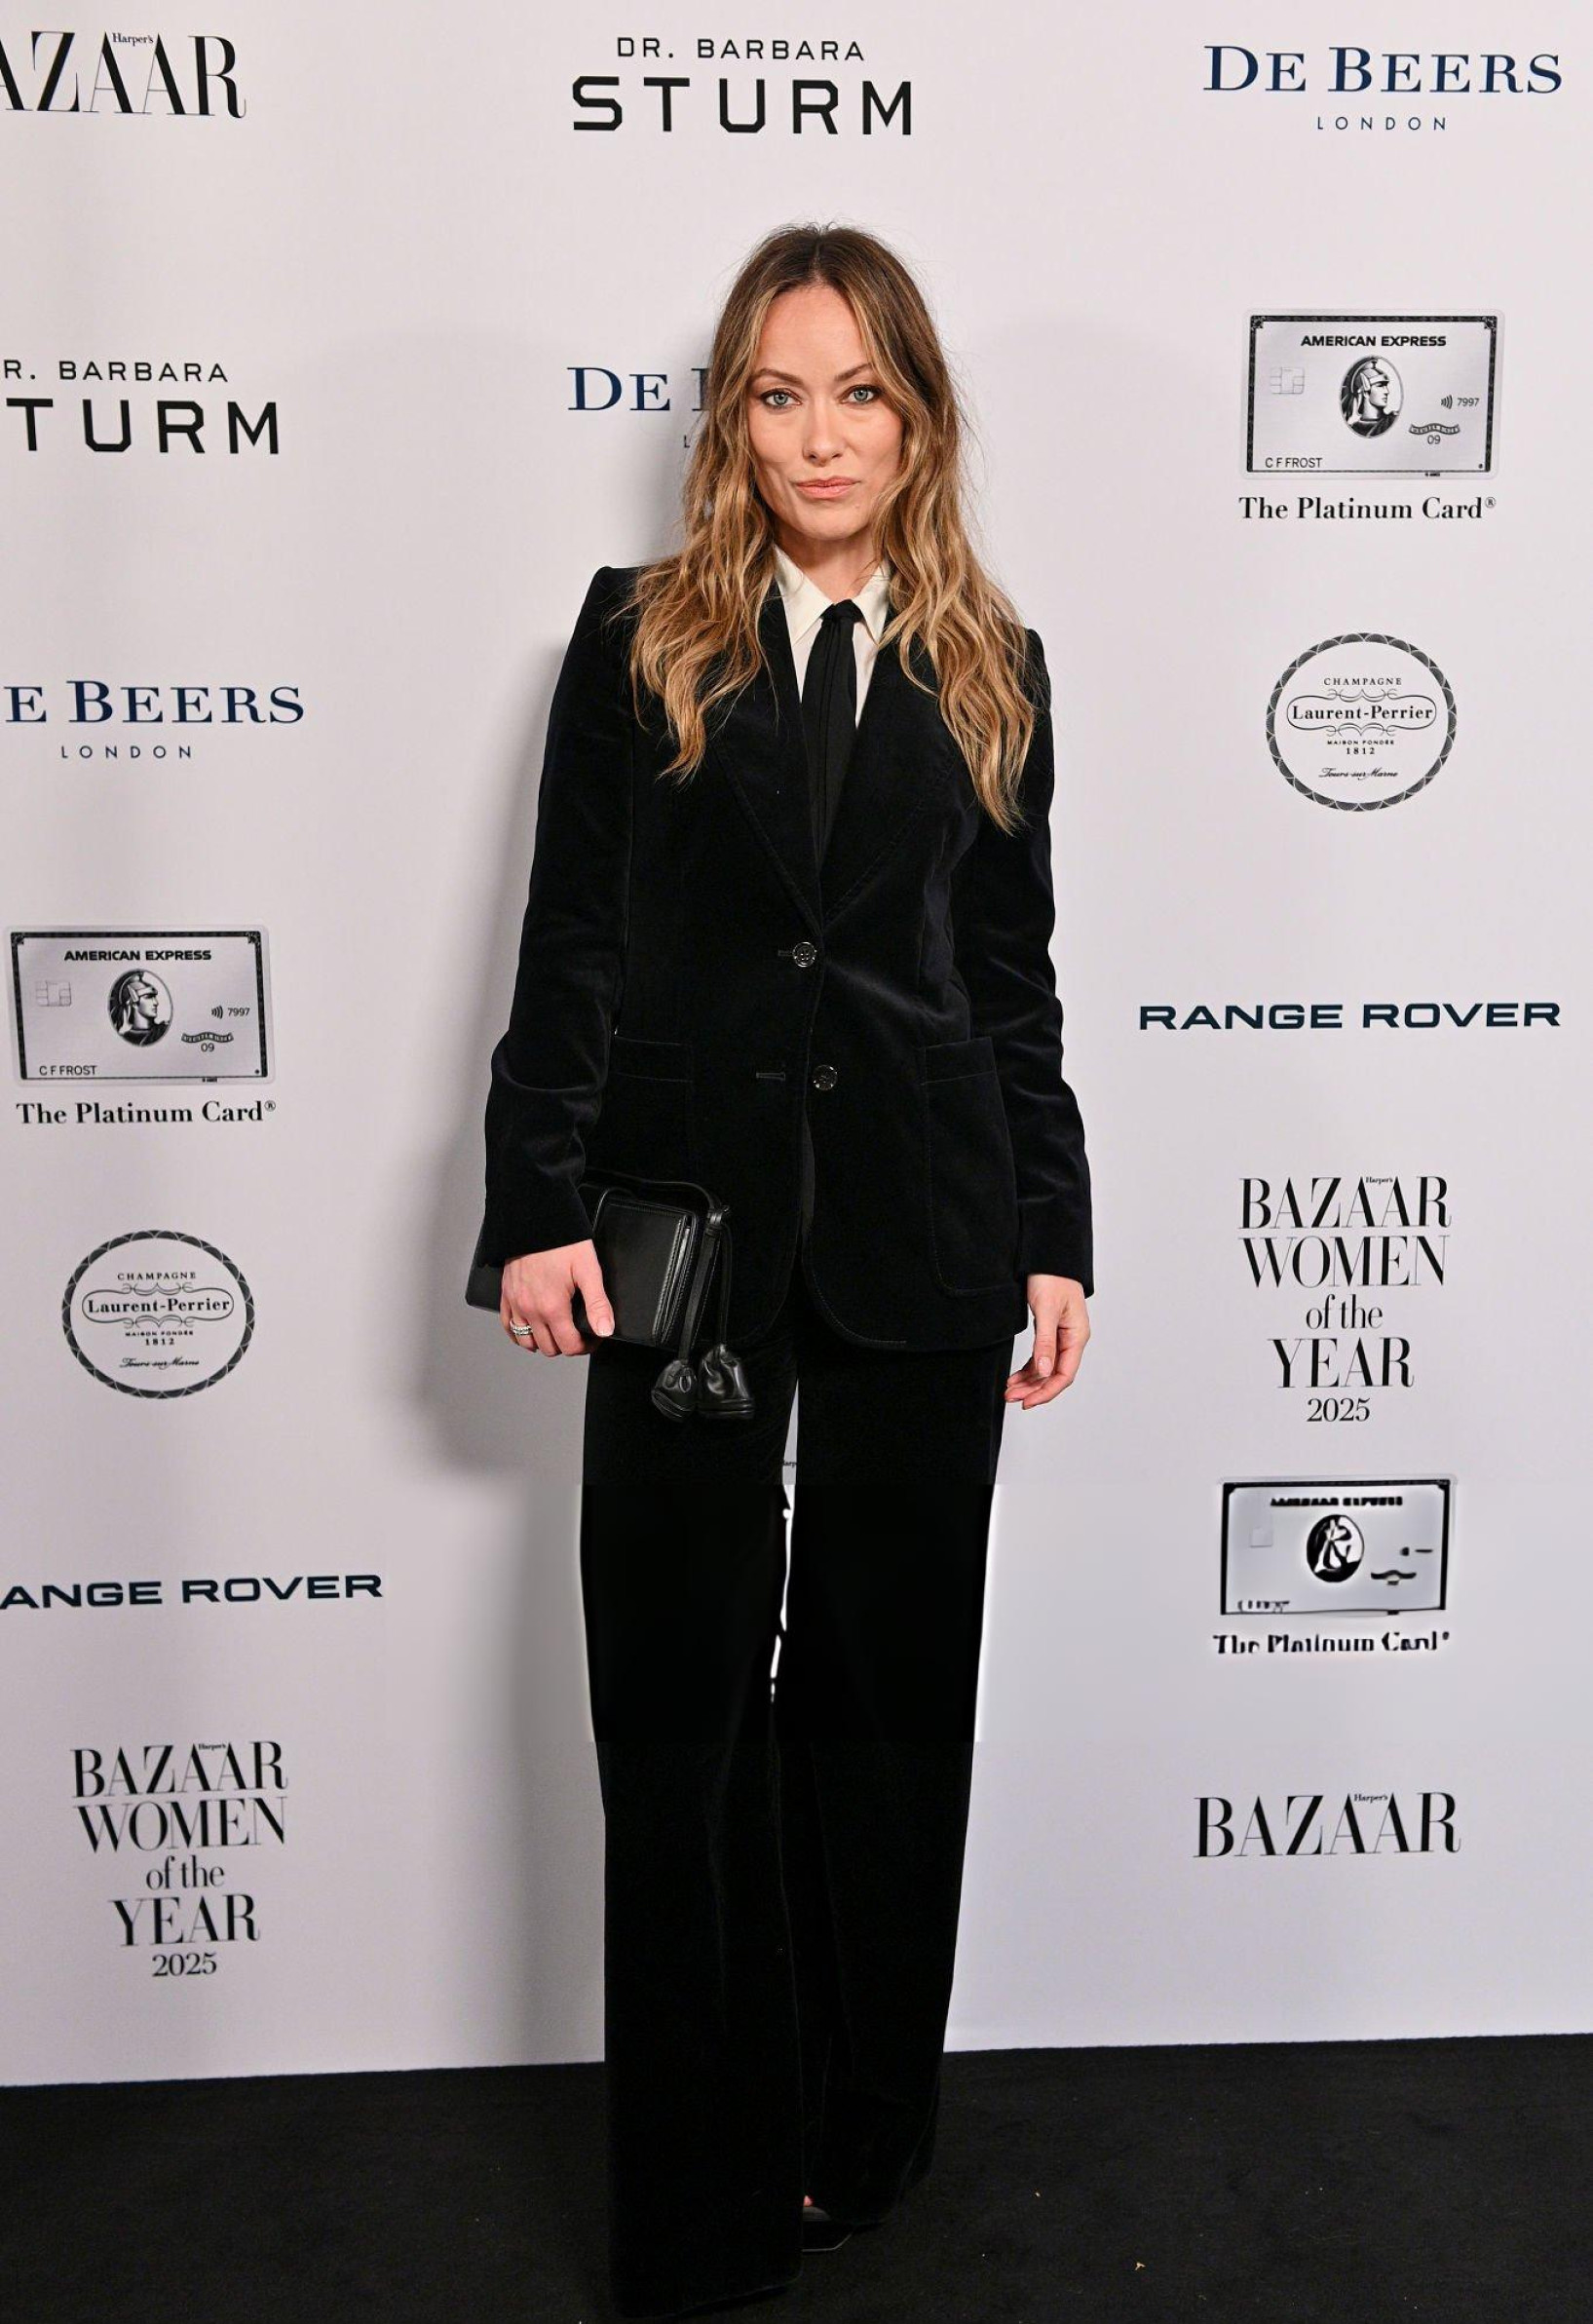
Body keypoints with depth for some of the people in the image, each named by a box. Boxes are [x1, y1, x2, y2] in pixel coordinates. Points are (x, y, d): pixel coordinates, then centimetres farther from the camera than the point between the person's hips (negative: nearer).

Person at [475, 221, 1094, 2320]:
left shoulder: (990, 671, 9)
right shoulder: (636, 637, 5)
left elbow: (1016, 983, 9)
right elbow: (570, 945, 0)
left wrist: (1054, 1241, 5)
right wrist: (538, 1207, -9)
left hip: (919, 1236, 2)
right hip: (684, 1218, -1)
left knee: (887, 1677, 11)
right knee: (681, 1694, 4)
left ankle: (859, 2129, 32)